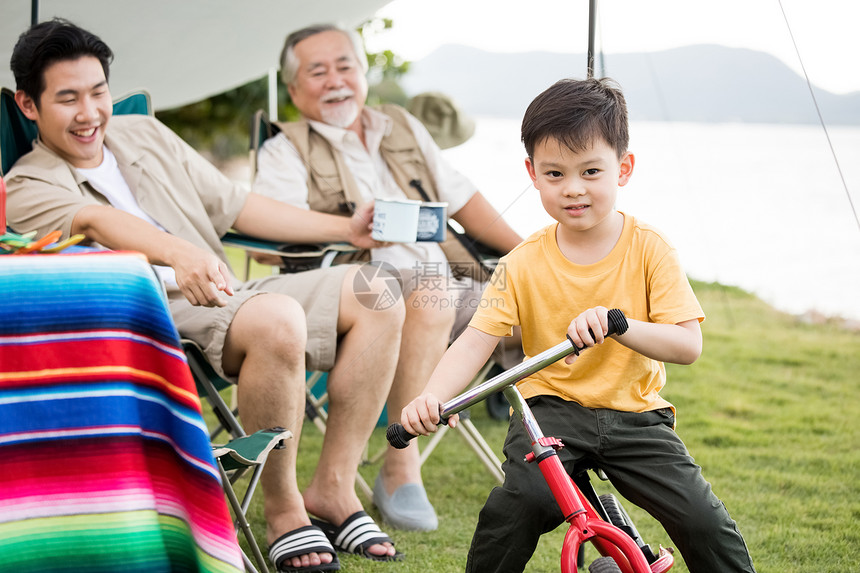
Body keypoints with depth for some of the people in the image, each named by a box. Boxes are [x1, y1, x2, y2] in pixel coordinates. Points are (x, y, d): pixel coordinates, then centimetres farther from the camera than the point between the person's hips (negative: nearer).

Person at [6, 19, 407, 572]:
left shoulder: (144, 133, 21)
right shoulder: (26, 189, -1)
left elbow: (234, 205, 23)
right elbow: (96, 221, -23)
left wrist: (345, 228, 16)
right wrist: (180, 253, -43)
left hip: (223, 297, 7)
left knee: (376, 294, -9)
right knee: (278, 318, -35)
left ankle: (333, 486, -8)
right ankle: (283, 510, -20)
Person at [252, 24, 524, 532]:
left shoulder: (403, 127, 27)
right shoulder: (286, 151, 8)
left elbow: (461, 198, 26)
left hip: (454, 284, 6)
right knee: (430, 293, -37)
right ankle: (401, 466, -32)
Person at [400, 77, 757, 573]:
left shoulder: (649, 249, -7)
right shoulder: (525, 263, -5)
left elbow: (688, 345, -14)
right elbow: (476, 341, -11)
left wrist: (616, 325, -32)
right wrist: (432, 396, -31)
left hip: (634, 412, 0)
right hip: (552, 406, 0)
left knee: (703, 519, -15)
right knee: (524, 497, -28)